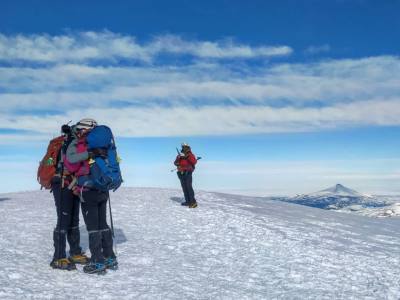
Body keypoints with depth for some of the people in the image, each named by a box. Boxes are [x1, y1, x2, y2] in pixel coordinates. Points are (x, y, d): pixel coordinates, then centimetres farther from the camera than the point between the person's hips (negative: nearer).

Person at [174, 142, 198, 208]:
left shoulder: (190, 155, 1)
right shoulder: (179, 155, 13)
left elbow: (195, 162, -16)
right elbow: (175, 163, 3)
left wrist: (188, 155, -24)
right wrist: (178, 157, -16)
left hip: (188, 173, -5)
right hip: (181, 173, 5)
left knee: (189, 187, -12)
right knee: (184, 188, 5)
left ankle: (193, 202, -12)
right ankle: (188, 201, 10)